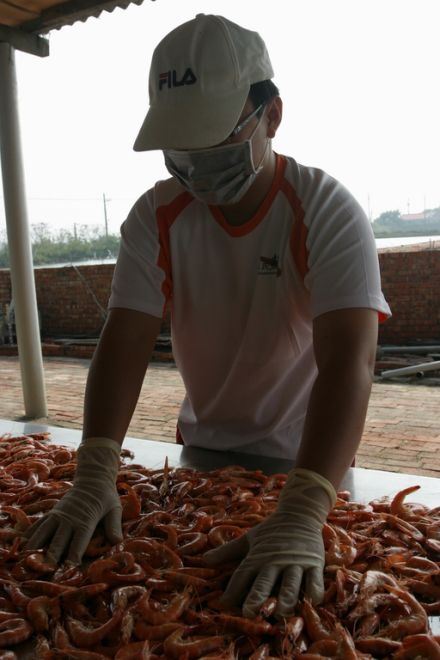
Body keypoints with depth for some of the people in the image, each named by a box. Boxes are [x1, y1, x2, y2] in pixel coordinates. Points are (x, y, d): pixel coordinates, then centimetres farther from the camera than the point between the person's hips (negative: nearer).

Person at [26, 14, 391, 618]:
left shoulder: (327, 211, -22)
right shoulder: (158, 216, -12)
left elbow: (348, 361, -34)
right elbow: (125, 341, -19)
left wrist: (301, 518, -45)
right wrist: (94, 476, -32)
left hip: (308, 456, -3)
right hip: (201, 449, 3)